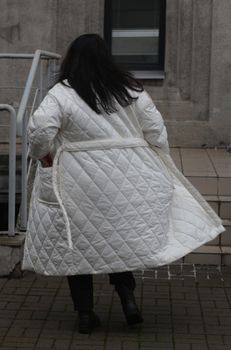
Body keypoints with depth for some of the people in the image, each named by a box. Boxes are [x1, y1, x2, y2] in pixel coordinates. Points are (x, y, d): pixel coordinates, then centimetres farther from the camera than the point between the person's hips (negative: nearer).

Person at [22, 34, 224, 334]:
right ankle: (127, 294, 3)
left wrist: (43, 155, -2)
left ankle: (85, 313, 13)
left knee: (76, 244, 9)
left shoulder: (62, 94, -8)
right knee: (123, 235, 19)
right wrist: (160, 167, 13)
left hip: (76, 185, -2)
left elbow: (40, 129, -20)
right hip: (125, 180, 2)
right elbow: (156, 131, 1)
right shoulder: (130, 90, 1)